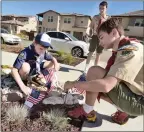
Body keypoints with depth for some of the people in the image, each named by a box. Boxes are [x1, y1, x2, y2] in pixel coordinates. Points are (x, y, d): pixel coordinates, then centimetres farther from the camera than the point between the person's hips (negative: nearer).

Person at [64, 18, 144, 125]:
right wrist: (85, 85, 3)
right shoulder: (126, 48, 7)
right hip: (132, 95, 9)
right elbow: (109, 77, 11)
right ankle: (123, 111, 10)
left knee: (94, 71, -23)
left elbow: (105, 85, -35)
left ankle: (87, 111, -3)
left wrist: (73, 84, -22)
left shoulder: (130, 50, -24)